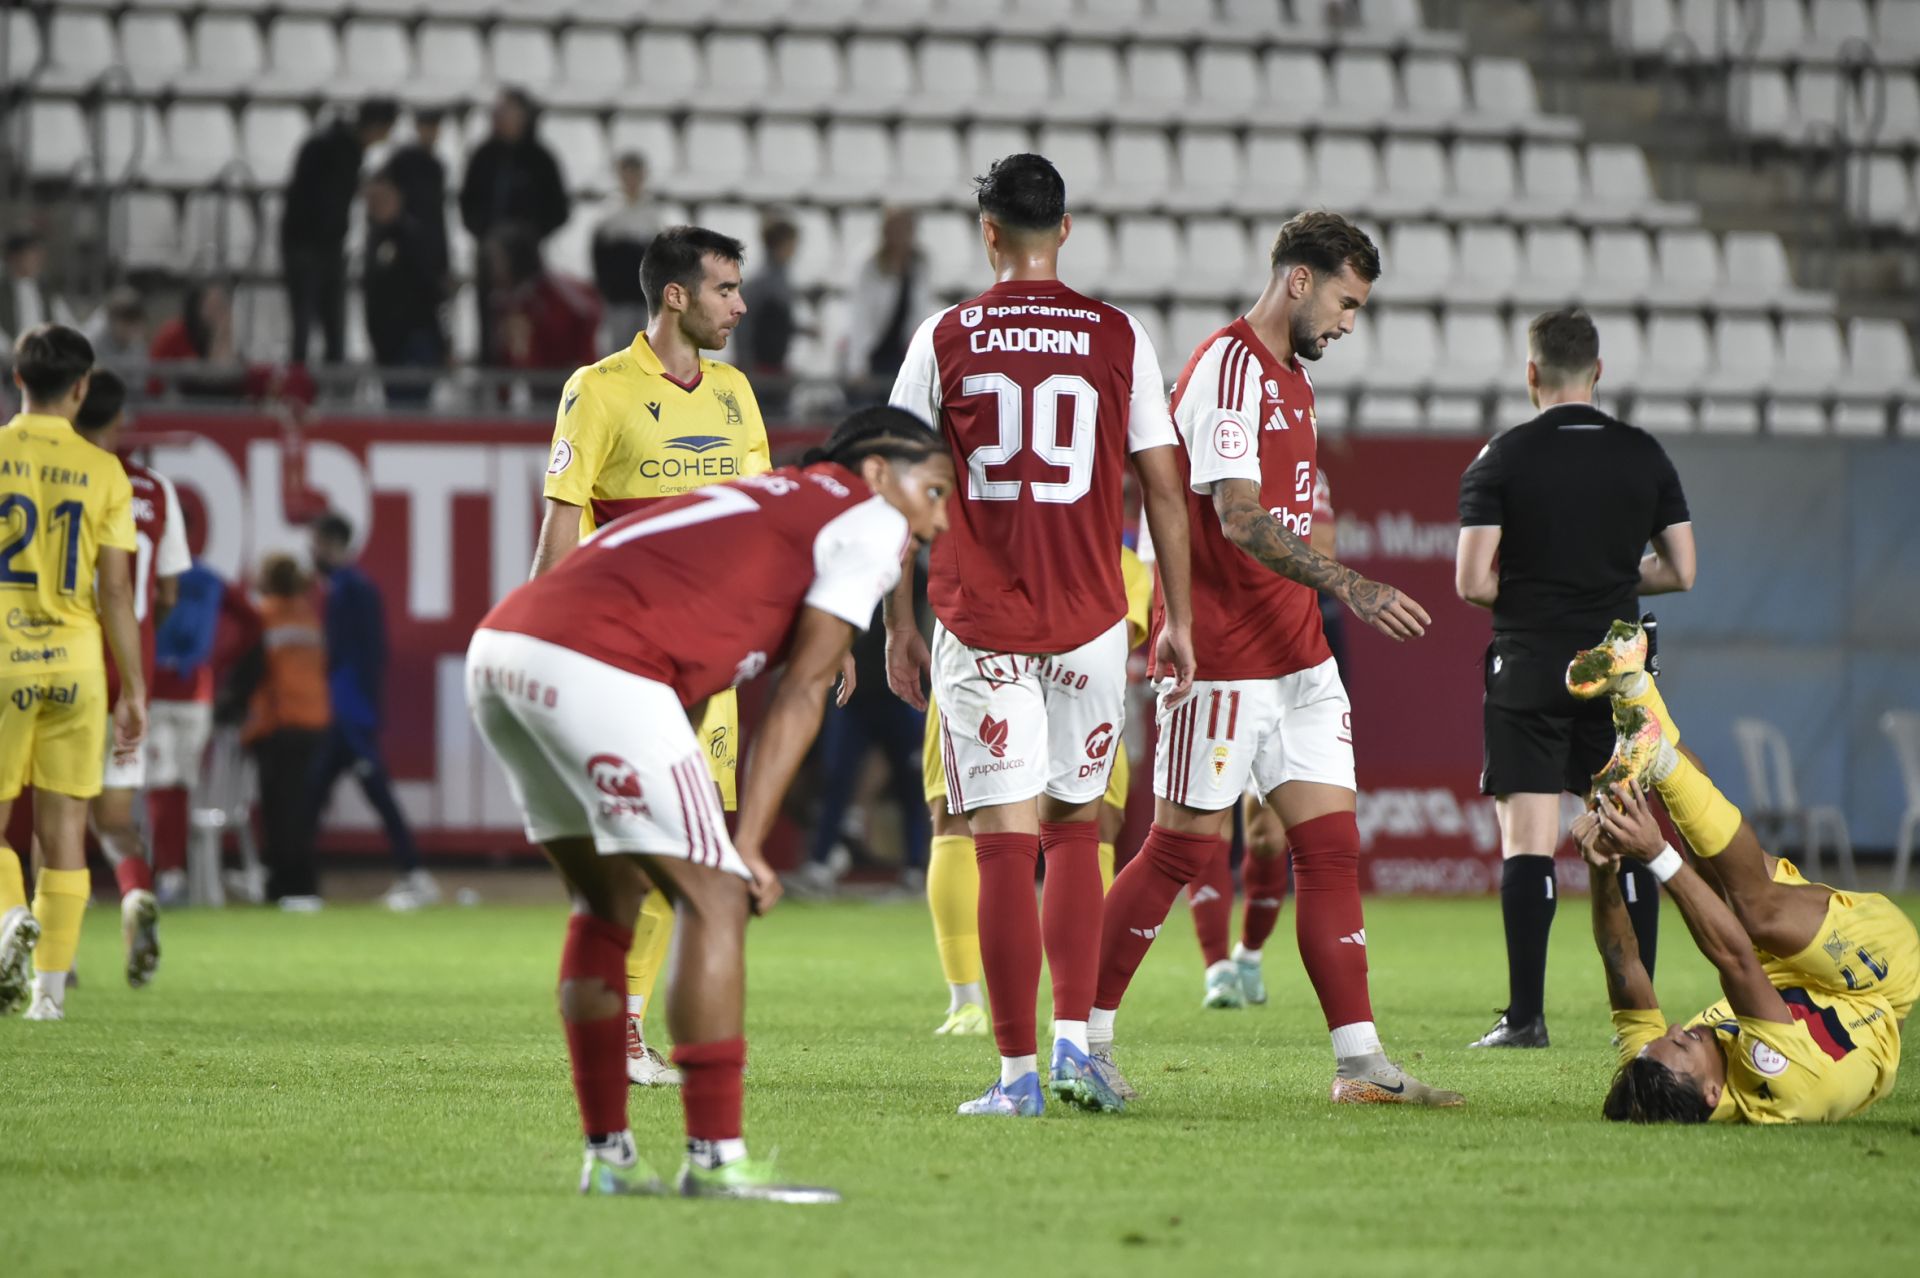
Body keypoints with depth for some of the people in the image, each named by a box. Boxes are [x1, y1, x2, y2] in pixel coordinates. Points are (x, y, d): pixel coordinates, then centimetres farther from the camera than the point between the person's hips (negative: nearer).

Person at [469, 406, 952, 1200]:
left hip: (496, 648, 9)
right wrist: (747, 846, 1)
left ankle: (607, 1156, 22)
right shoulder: (871, 521, 10)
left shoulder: (758, 500, 33)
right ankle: (715, 1159, -4)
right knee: (714, 896, -2)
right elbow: (799, 698, 3)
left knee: (609, 897, 21)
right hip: (591, 666, -9)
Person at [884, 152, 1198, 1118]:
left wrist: (899, 627, 8)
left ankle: (1017, 1072, -3)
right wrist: (1178, 620, 11)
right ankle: (1074, 1040, 7)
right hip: (1090, 622, 1)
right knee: (1075, 829, 17)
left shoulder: (944, 340, 0)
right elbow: (1163, 489, 3)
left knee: (1003, 844, -1)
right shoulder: (1118, 339, 2)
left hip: (979, 628, -1)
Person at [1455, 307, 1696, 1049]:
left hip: (1529, 672, -3)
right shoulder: (1644, 457, 5)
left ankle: (1526, 1016, -8)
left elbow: (1472, 583, -11)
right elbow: (1681, 572, 7)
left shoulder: (1501, 461, -5)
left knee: (1527, 844, -3)